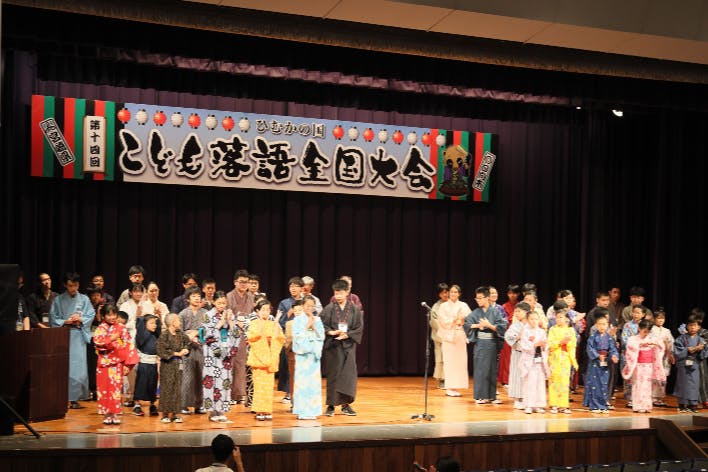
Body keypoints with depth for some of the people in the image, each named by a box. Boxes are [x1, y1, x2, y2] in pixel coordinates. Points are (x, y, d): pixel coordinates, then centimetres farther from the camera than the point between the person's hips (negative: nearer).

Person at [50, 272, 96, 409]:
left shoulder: (84, 299, 9)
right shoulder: (58, 300, 8)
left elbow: (91, 315, 6)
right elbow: (53, 318, 5)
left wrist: (81, 320, -11)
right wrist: (65, 322, -10)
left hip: (78, 336, 0)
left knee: (78, 365, -6)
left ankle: (75, 398, -2)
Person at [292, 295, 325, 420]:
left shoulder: (318, 320, 10)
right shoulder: (298, 320, 1)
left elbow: (321, 336, 4)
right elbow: (297, 337, -8)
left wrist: (314, 326, -6)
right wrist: (307, 326, -9)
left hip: (314, 353, 3)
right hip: (302, 353, -3)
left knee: (314, 381, 1)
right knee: (302, 381, -5)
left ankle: (312, 410, 7)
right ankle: (302, 411, -1)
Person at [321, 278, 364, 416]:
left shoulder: (355, 309, 2)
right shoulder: (329, 309, 0)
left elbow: (359, 327, 1)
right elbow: (321, 325, -1)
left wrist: (347, 335, -12)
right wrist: (330, 332, -18)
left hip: (348, 345, 1)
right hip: (332, 346, -1)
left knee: (348, 374, -2)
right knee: (333, 375, 1)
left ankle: (346, 404, 6)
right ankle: (331, 405, 7)